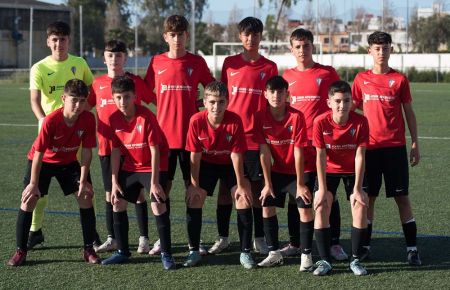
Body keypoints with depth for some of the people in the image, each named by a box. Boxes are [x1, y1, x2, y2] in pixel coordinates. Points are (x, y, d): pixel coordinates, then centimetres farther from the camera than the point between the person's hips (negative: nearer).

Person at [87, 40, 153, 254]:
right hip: (106, 146, 3)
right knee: (110, 192, 9)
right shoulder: (98, 83, 6)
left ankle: (143, 239, 4)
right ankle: (112, 239, 18)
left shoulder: (135, 81, -1)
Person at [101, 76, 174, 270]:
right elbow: (115, 151, -1)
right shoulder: (114, 119, -8)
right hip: (130, 166, 6)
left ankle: (166, 254, -6)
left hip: (153, 166, -6)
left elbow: (155, 150, -22)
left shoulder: (146, 116, -24)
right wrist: (114, 181, -5)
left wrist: (154, 182, -22)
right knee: (117, 202, 5)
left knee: (158, 205, -17)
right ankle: (122, 252, 18)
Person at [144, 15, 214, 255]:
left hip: (190, 134, -1)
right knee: (162, 186, 5)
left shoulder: (197, 62, 1)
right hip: (163, 134, 1)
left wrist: (202, 105, -1)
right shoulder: (156, 62, 3)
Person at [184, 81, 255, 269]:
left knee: (244, 199, -14)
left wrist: (241, 185, -18)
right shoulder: (196, 121, -26)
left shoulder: (234, 121, -28)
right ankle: (194, 251, 4)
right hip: (206, 163, 1)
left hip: (229, 164, -1)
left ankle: (245, 253, -4)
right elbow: (195, 155, -18)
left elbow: (236, 155, -22)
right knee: (193, 199, -9)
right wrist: (194, 185, -15)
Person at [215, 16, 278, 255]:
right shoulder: (230, 63, 6)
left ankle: (259, 238, 12)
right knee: (225, 186, 4)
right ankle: (222, 237, 13)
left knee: (257, 187, 4)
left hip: (256, 137, -1)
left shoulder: (269, 67, 3)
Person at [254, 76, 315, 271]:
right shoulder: (261, 117, -11)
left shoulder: (297, 117, -21)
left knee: (305, 209, -13)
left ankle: (306, 255, -5)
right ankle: (274, 253, 13)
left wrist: (300, 184, -17)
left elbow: (298, 152, -19)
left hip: (299, 171, -4)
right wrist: (268, 183, -8)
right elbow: (264, 152, -9)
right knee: (267, 206, 1)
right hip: (277, 171, 4)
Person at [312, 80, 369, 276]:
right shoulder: (320, 122, -23)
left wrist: (357, 189, -23)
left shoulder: (360, 122, -23)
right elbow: (320, 156, -20)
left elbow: (360, 156, -21)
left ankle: (356, 260, 0)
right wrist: (322, 189, -22)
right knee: (320, 207, -14)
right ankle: (324, 261, -5)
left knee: (360, 206, -14)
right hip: (328, 170, 0)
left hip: (352, 171, 0)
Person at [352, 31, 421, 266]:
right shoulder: (361, 79, 6)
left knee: (402, 196, 0)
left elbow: (409, 113, 6)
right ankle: (364, 245, 14)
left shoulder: (399, 79, 3)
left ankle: (412, 248, 2)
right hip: (369, 146, 1)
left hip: (395, 146, -1)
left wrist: (415, 145, 2)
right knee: (368, 196, 5)